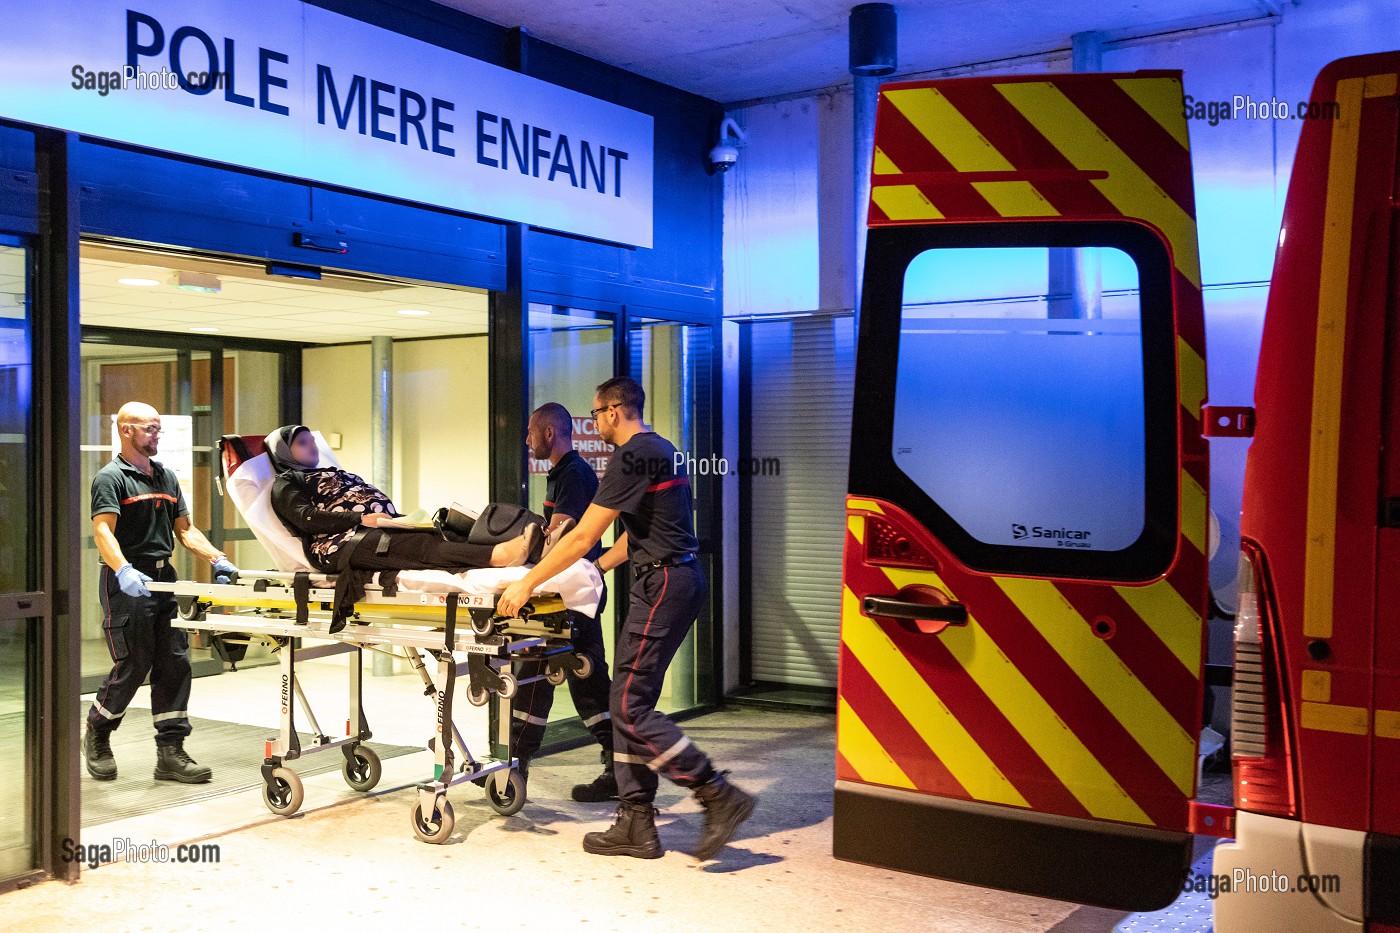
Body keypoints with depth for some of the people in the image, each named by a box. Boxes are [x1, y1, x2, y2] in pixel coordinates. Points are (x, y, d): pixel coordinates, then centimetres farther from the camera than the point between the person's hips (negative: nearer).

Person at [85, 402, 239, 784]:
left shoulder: (166, 477, 18)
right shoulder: (111, 478, -5)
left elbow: (184, 529, 20)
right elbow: (103, 531, -19)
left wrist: (217, 558, 5)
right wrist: (124, 571, -35)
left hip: (164, 578, 7)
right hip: (128, 582, -7)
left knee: (175, 663, 2)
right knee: (132, 666, -4)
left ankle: (171, 752, 6)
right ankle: (97, 735, 21)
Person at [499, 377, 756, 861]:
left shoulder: (632, 457, -13)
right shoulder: (661, 449, 19)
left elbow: (583, 537, -15)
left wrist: (527, 584, -10)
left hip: (662, 584, -10)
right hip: (676, 578, 10)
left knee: (631, 707, -9)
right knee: (630, 703, 10)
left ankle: (720, 797, -6)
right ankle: (636, 825, 13)